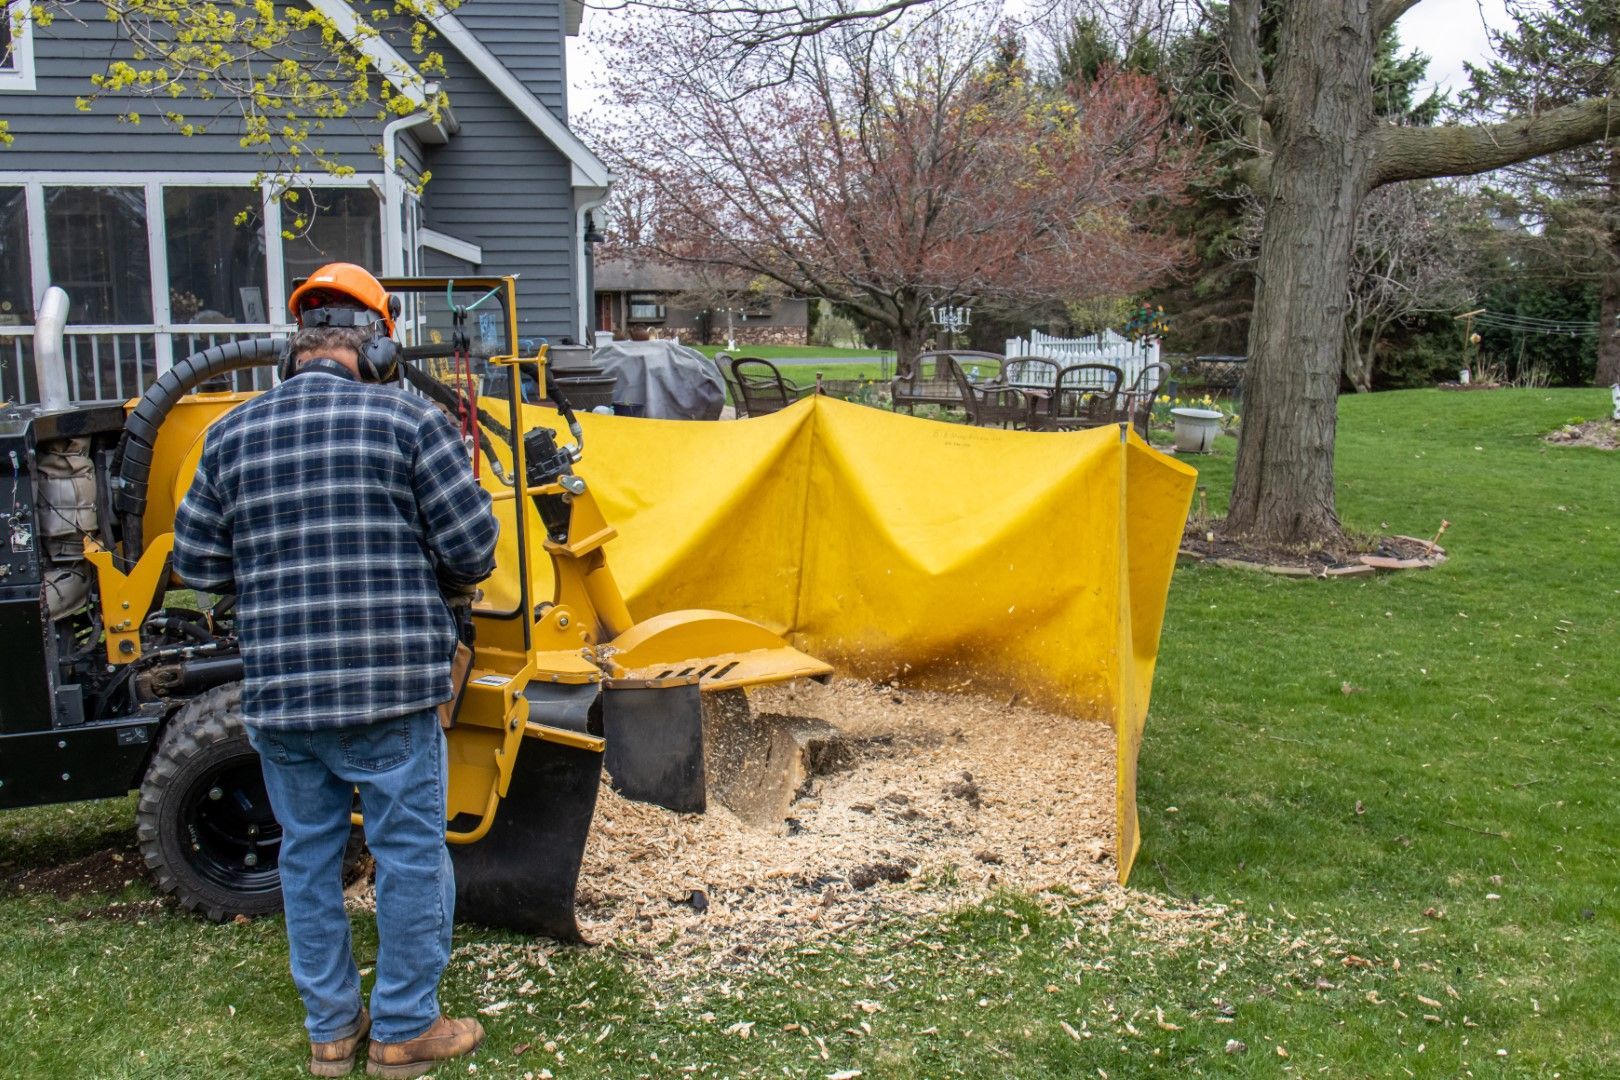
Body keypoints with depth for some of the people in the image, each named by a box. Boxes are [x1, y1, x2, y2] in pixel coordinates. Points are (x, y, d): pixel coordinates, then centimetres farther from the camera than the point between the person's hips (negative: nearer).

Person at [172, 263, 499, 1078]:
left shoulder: (232, 434, 5)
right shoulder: (407, 420, -7)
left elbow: (197, 562, 8)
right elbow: (472, 550, -8)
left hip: (277, 695, 5)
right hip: (389, 689, -4)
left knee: (308, 857, 18)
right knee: (409, 856, 10)